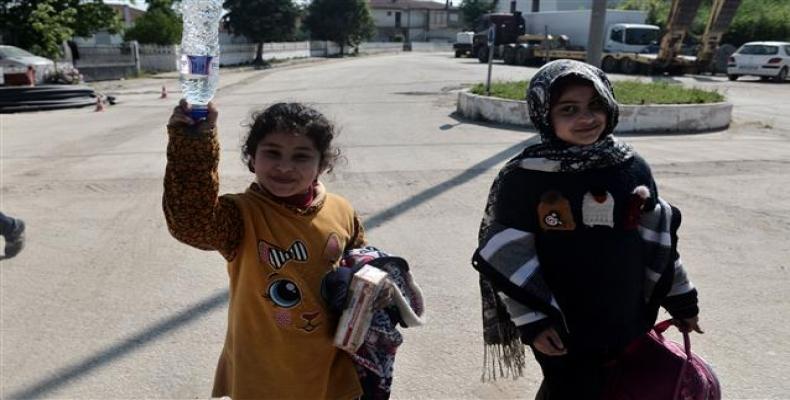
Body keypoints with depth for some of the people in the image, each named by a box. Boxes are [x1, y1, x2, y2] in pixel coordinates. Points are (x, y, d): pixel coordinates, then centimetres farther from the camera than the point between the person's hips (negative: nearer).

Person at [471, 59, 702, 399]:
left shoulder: (633, 168, -3)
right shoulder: (525, 178, -16)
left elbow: (658, 239, 7)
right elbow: (508, 255, -14)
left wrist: (680, 299, 12)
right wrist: (532, 319, -16)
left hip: (627, 324, 5)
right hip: (562, 330, -4)